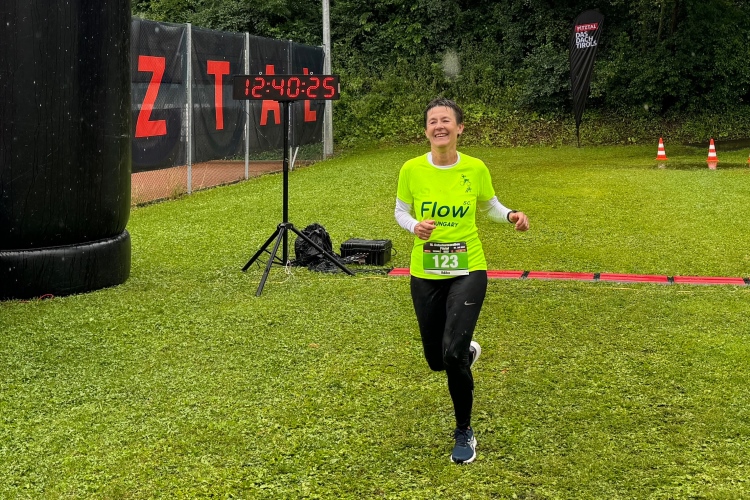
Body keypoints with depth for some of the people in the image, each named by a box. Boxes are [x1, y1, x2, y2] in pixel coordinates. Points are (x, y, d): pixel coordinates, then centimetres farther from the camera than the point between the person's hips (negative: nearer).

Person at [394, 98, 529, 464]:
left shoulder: (475, 168, -6)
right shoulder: (411, 169, -7)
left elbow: (489, 206, 11)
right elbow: (400, 211, 6)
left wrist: (510, 215, -10)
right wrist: (415, 226, -16)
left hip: (468, 271, -2)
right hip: (425, 274, 2)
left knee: (453, 353, -17)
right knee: (436, 360, 10)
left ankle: (464, 433, 7)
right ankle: (468, 352, 51)